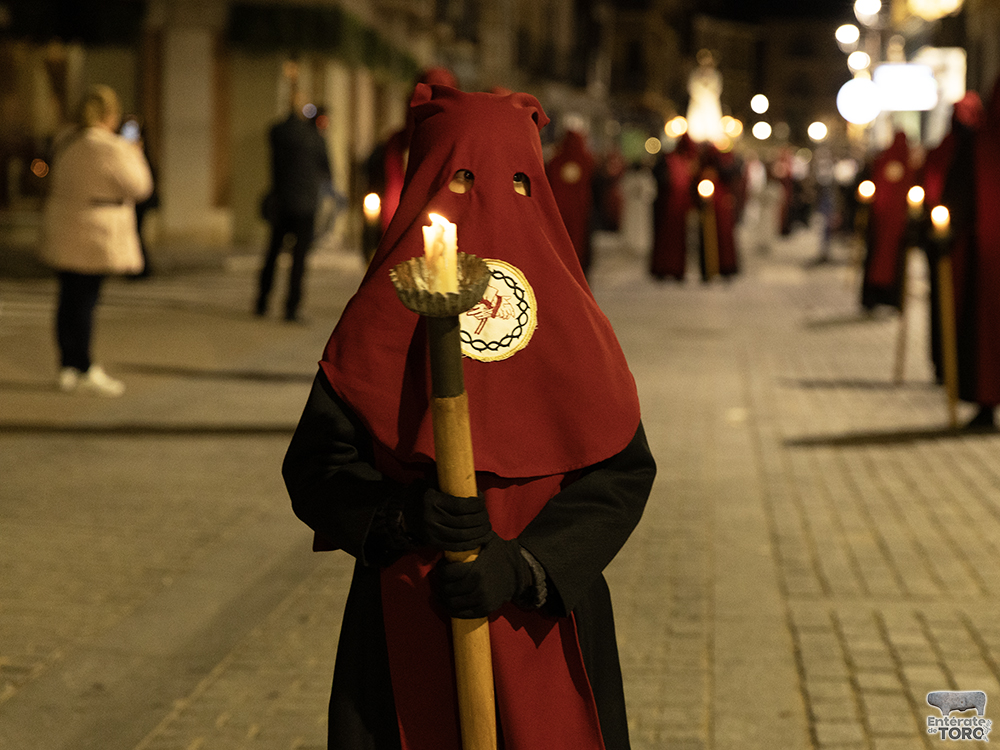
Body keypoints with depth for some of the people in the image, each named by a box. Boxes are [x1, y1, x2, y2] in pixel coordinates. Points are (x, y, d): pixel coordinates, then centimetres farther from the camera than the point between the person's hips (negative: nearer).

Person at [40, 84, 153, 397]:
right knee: (85, 300, -3)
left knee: (69, 299, 10)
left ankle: (68, 368, 15)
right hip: (95, 235, -7)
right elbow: (139, 187, -9)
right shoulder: (110, 148, -16)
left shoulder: (64, 142, 8)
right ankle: (85, 370, 3)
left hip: (62, 233, 7)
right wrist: (135, 157, 9)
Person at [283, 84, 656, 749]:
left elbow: (624, 470, -6)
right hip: (409, 627, -1)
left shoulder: (573, 325, 0)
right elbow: (315, 466, -4)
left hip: (546, 630, 1)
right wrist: (404, 513, -23)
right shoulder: (379, 324, -2)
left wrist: (524, 565, -19)